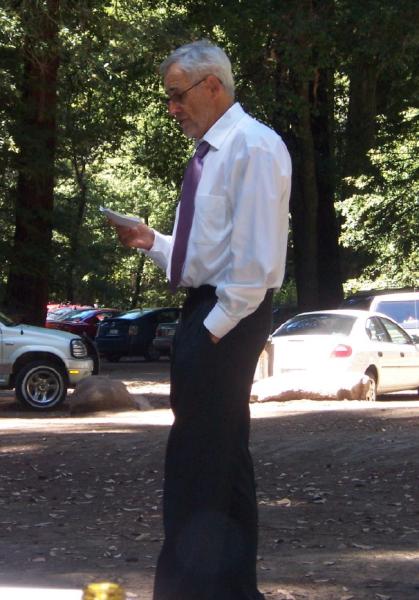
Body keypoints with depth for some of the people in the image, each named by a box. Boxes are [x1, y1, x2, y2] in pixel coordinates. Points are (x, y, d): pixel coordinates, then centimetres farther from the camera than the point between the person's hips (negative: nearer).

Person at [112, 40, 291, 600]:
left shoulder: (253, 146, -12)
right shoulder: (212, 153, 17)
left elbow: (254, 254, -18)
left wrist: (218, 325, -19)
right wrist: (153, 241, 7)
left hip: (228, 317, -10)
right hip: (205, 311, 10)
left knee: (197, 464, -10)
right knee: (224, 455, 15)